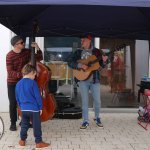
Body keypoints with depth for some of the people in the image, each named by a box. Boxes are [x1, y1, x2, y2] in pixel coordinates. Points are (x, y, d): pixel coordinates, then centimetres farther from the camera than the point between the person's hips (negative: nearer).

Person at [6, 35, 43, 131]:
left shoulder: (27, 52, -4)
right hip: (12, 83, -3)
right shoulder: (10, 55, -18)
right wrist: (21, 74, -36)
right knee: (13, 103, 2)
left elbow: (39, 58, 0)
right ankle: (13, 123, 18)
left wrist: (37, 48, -16)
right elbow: (10, 72, -21)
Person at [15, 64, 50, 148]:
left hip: (23, 109, 6)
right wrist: (40, 107, -2)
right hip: (34, 108, -5)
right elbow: (38, 96, -11)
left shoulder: (18, 84, 5)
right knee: (37, 126, 4)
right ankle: (39, 142, 10)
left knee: (24, 125, 19)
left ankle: (22, 140, 27)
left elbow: (17, 98, 13)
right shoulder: (32, 82, -13)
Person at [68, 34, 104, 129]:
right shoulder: (78, 52, 6)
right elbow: (70, 62, -1)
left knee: (97, 100, 3)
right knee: (85, 101, 3)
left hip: (95, 79, 0)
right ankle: (86, 121, 14)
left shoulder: (96, 51, 4)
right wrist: (80, 65, -15)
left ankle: (97, 118, 27)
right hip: (83, 79, 1)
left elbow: (102, 65, 4)